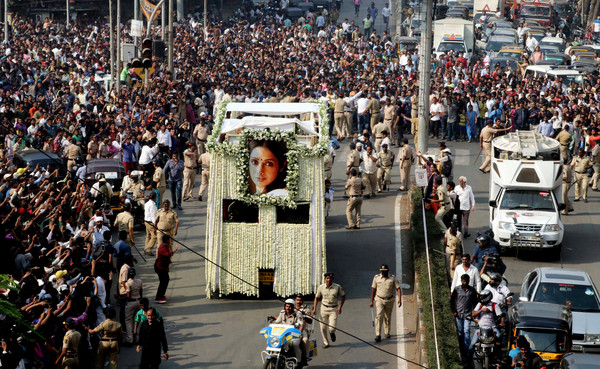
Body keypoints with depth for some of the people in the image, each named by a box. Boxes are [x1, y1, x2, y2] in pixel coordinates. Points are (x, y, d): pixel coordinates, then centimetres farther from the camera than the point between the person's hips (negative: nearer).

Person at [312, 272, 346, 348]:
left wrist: (340, 306, -6)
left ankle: (332, 333, 27)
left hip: (334, 309, -2)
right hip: (324, 308, 2)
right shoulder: (321, 287, -5)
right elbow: (316, 297, 9)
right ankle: (326, 342, 24)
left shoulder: (337, 287, -9)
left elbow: (343, 296, 5)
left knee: (332, 328, -11)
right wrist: (314, 308, 0)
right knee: (323, 327, 2)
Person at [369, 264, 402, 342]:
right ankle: (378, 335, -20)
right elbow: (373, 290, 7)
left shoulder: (393, 278, -6)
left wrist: (399, 299, -23)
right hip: (379, 300, -1)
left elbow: (398, 289, -9)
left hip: (389, 301, 1)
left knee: (387, 317, 12)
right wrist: (371, 301, 9)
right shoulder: (376, 278, -2)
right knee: (379, 316, -15)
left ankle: (387, 333, 32)